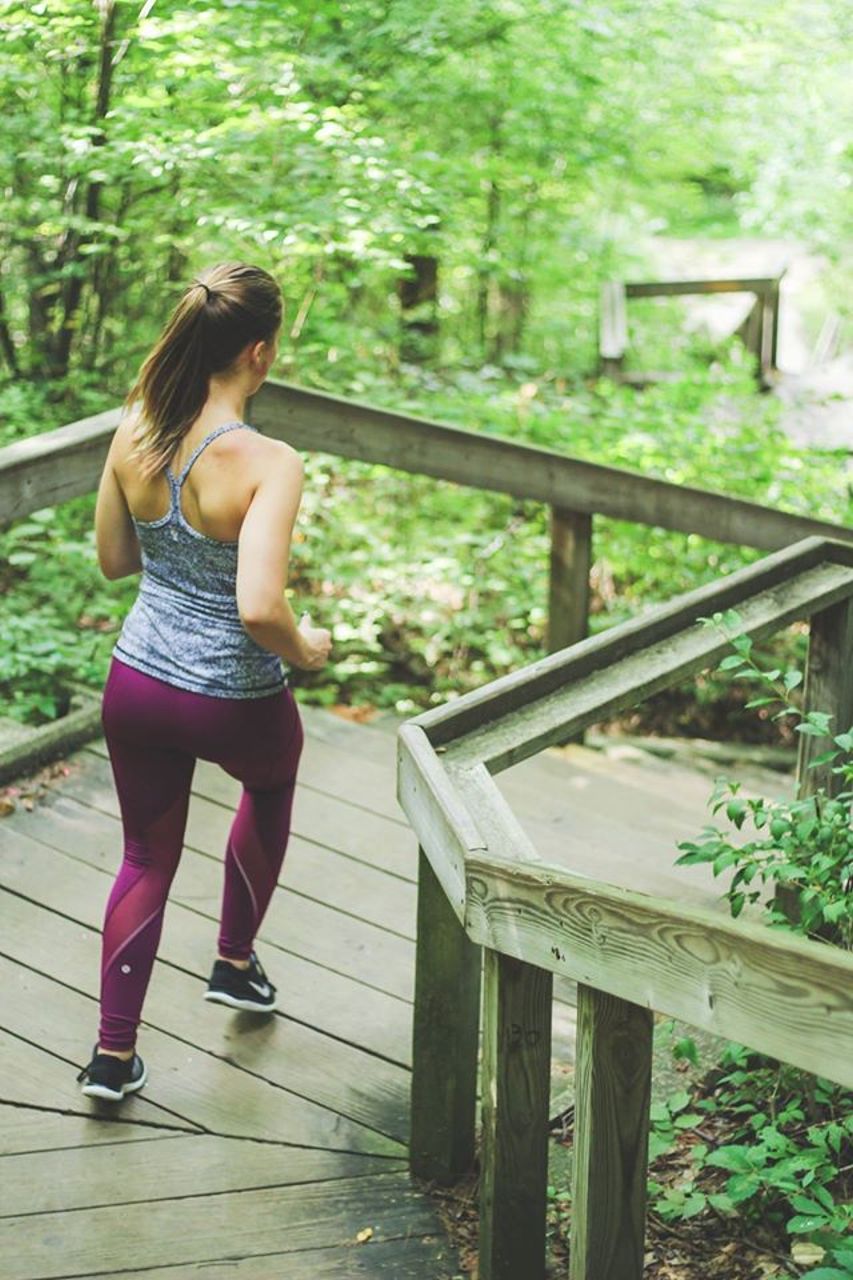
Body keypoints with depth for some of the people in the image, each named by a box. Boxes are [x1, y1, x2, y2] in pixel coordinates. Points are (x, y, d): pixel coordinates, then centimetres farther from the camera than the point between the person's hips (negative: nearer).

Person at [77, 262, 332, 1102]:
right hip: (235, 702, -4)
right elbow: (258, 608, -33)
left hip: (137, 684, 4)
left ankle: (114, 1054, 24)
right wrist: (303, 648, -12)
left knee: (147, 858, 23)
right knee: (271, 782, 33)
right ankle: (235, 964, 46)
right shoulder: (266, 464, -26)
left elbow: (112, 560, 5)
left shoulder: (133, 434, -8)